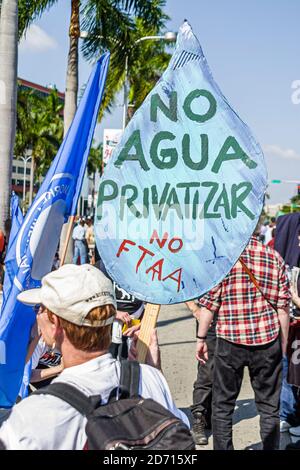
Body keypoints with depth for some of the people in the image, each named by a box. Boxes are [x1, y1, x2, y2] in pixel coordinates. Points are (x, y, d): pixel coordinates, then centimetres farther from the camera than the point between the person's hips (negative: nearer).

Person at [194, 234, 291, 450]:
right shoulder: (275, 258, 2)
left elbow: (208, 304, -6)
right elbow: (283, 307, 4)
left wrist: (201, 338, 4)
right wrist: (283, 344, 13)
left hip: (230, 342, -2)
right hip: (268, 342, 2)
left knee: (223, 406, 11)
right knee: (270, 406, 13)